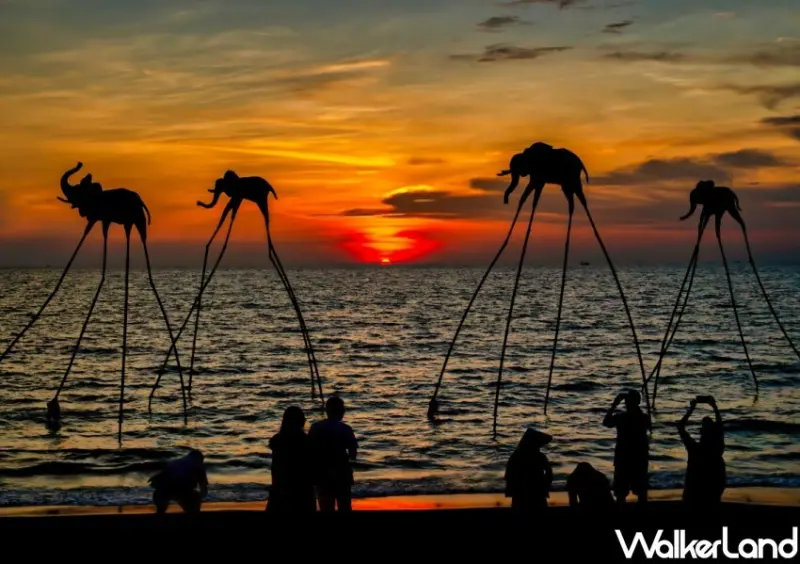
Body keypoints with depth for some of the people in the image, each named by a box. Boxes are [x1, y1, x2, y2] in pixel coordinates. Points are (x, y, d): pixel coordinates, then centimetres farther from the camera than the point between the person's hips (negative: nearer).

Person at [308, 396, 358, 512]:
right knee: (344, 507, 8)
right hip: (341, 473, -3)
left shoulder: (315, 428, 1)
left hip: (322, 474, 3)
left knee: (326, 507, 7)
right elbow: (353, 454, -9)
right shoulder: (345, 429, -8)